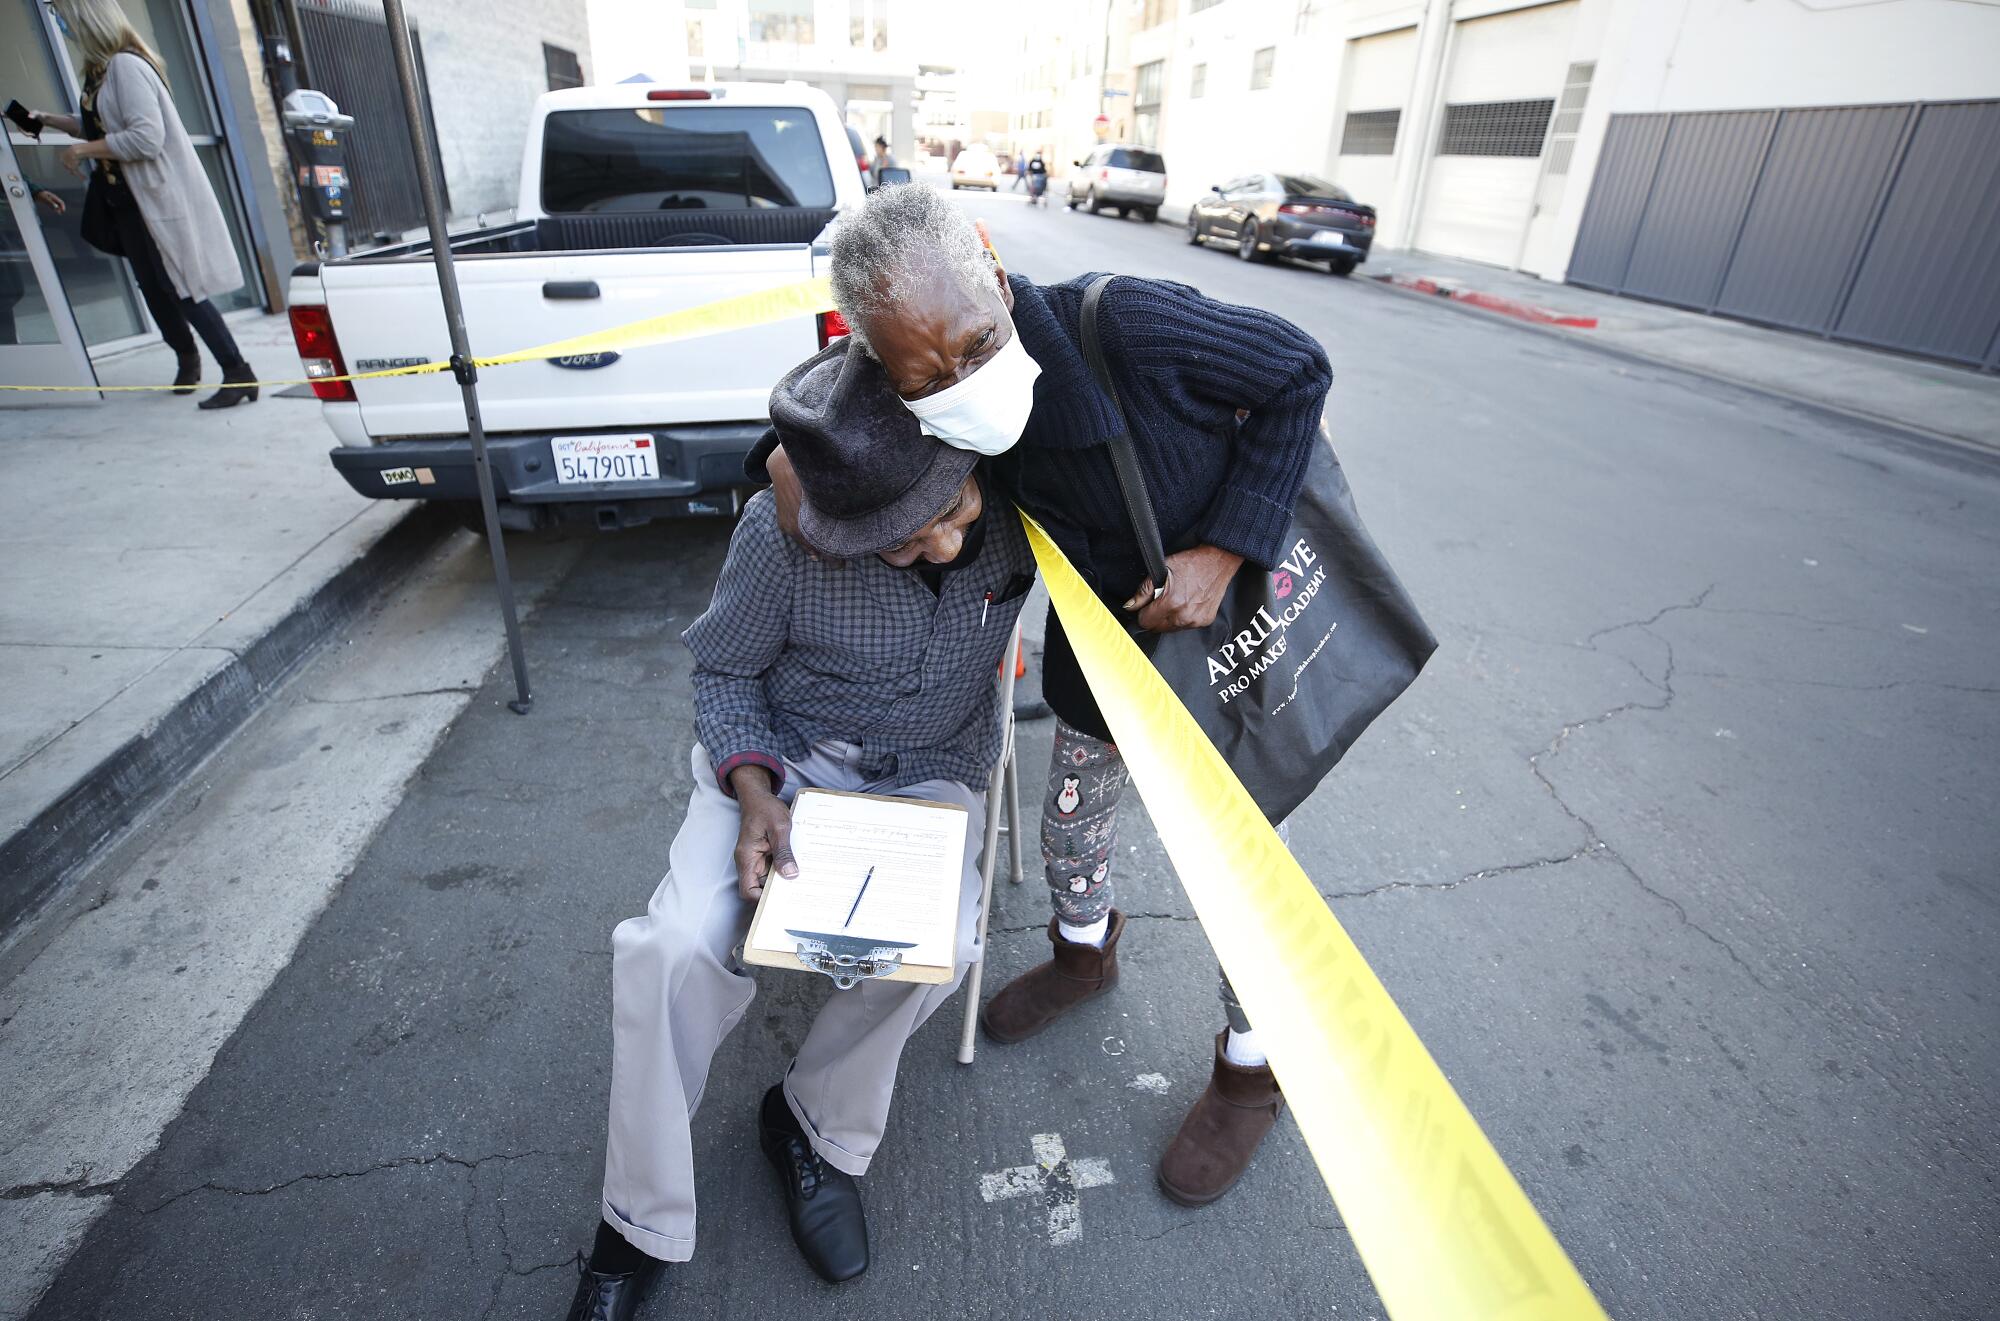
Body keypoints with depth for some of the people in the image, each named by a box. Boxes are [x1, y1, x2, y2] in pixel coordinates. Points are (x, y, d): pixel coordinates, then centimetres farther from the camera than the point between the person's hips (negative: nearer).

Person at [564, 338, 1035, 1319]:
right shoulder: (780, 531, -19)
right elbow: (724, 671, -5)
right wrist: (754, 790, -21)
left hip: (932, 774, 1)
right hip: (783, 760, 0)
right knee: (676, 949, -23)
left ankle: (818, 1127, 2)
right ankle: (642, 1226, 4)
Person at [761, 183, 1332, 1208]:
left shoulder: (1128, 324, -34)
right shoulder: (935, 409, -19)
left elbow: (1299, 372, -19)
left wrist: (1224, 554, -27)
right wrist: (791, 453, -22)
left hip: (1233, 593, -4)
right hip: (1099, 626, 4)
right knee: (1071, 826, 18)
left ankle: (1251, 1065, 34)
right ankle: (1084, 951, 54)